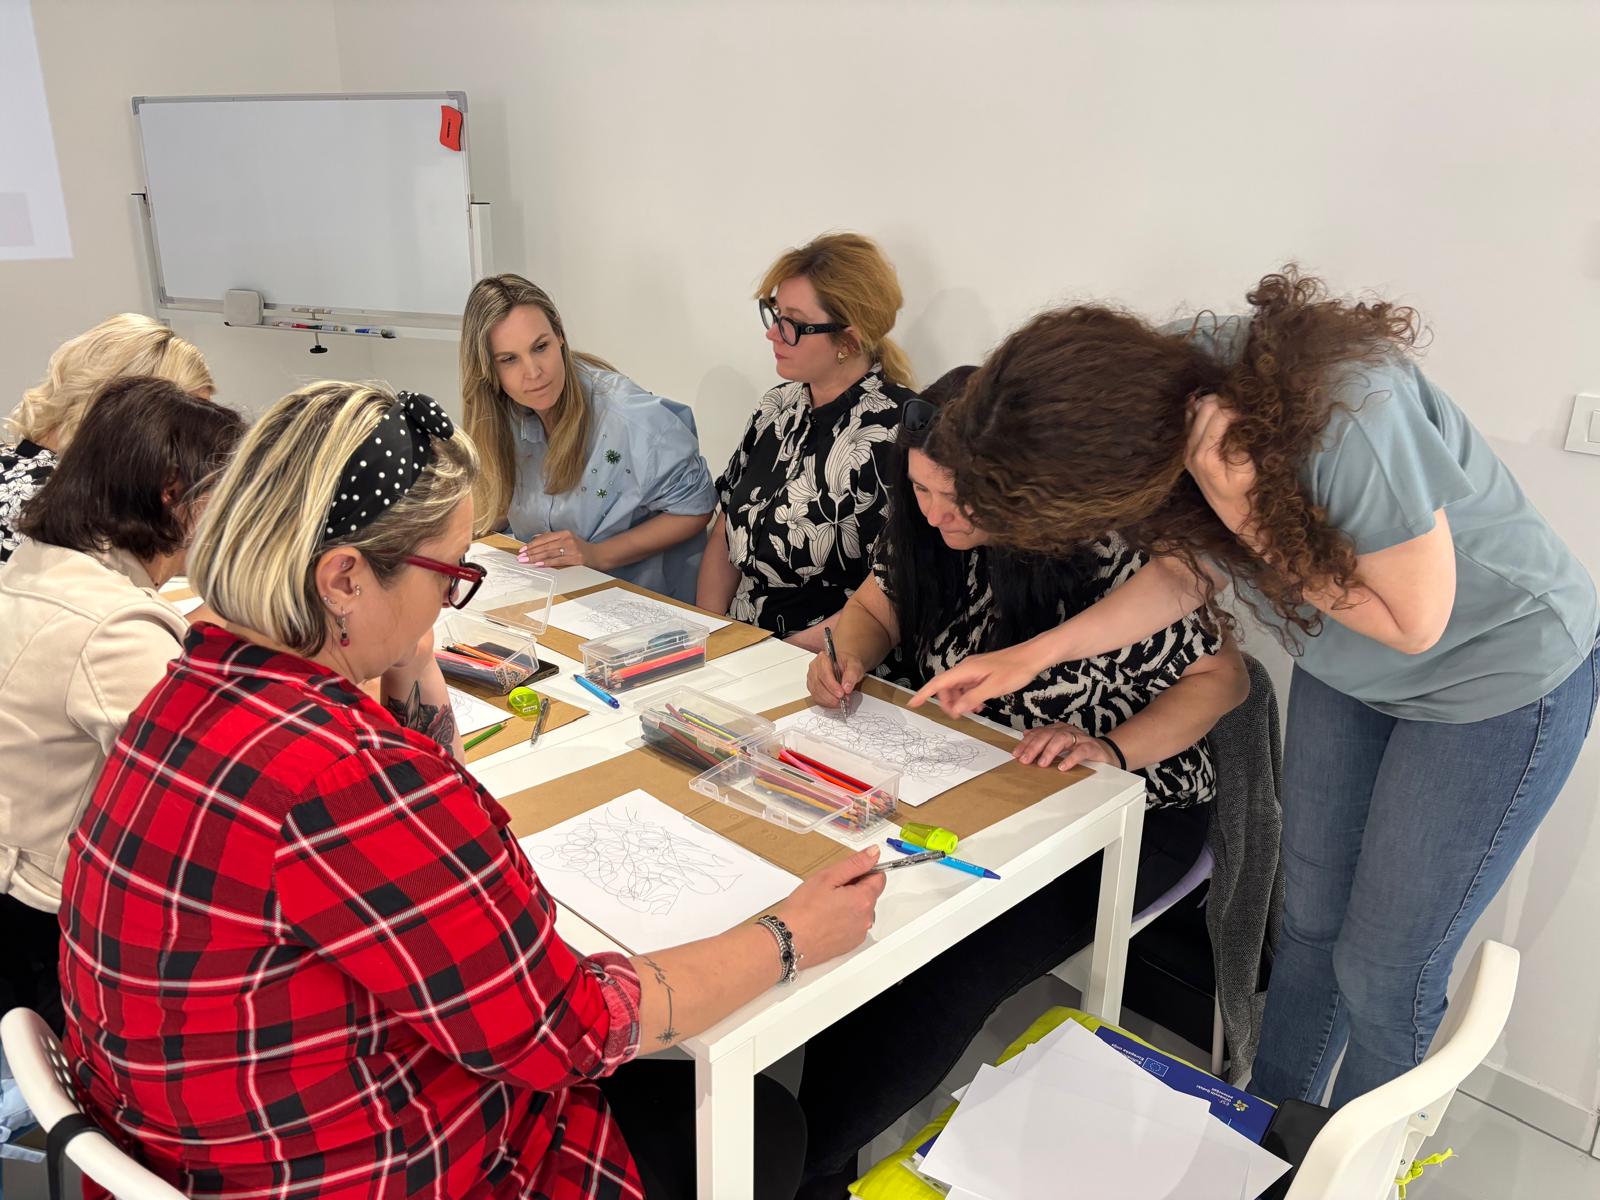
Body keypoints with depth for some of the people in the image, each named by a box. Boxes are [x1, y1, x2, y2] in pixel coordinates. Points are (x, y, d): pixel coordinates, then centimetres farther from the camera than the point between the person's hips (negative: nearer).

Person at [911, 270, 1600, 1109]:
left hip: (1499, 671, -5)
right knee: (1309, 923, 14)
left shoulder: (1345, 419, -40)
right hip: (1344, 672, 6)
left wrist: (1258, 531, -34)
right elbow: (1190, 572, -2)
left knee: (1381, 970, 4)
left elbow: (1415, 621, -24)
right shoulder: (1169, 395, -20)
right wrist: (1034, 654, -9)